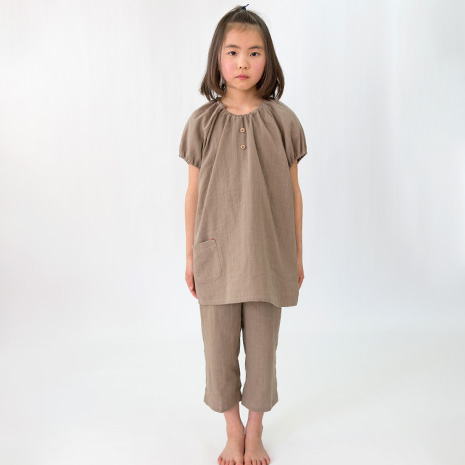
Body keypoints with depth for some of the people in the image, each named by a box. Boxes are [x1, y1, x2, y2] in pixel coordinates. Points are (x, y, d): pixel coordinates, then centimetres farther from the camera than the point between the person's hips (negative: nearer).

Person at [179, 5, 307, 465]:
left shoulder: (282, 120, -2)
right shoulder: (202, 122, -2)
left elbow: (293, 191, 3)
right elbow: (193, 193, 3)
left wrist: (297, 254, 6)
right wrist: (189, 255, 6)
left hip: (267, 254, 0)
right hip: (216, 254, 1)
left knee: (262, 348, 11)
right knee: (219, 348, 11)